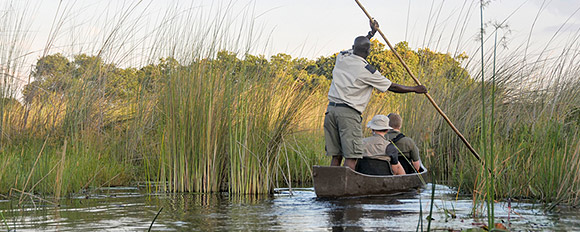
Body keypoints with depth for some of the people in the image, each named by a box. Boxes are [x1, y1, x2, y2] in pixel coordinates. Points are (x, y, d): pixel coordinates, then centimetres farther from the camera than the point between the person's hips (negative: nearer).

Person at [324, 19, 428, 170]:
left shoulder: (342, 58, 9)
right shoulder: (367, 71, -7)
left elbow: (355, 49, 34)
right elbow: (392, 87, 2)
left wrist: (371, 33, 46)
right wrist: (415, 89, 16)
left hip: (331, 109, 7)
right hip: (349, 113, -7)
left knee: (336, 156, 8)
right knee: (351, 158, -9)